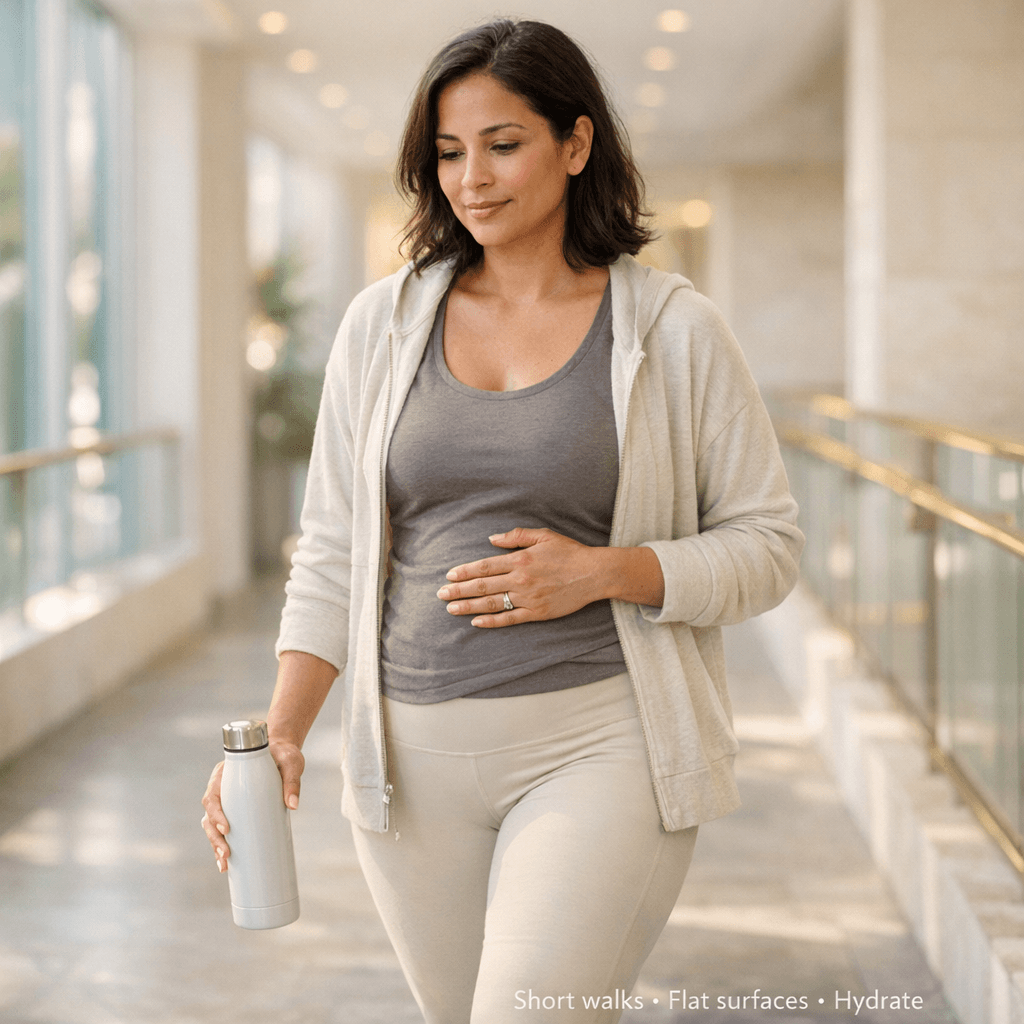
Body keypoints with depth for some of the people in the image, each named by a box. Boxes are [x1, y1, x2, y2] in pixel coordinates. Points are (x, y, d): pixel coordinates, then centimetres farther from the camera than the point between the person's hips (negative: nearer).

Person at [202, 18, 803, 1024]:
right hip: (414, 760, 4)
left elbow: (765, 544, 1)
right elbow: (333, 554, 8)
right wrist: (281, 729, -5)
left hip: (601, 749, -3)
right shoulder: (383, 323, 6)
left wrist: (601, 572, -15)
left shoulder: (673, 331, -2)